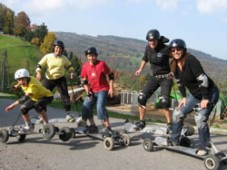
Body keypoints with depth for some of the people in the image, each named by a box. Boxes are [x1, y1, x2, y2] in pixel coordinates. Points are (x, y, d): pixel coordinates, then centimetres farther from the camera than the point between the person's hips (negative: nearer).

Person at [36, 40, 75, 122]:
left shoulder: (64, 58, 3)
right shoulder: (48, 56, -3)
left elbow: (69, 66, 17)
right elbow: (39, 65, -1)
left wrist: (71, 72, -2)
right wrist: (38, 72, -19)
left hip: (60, 79, 0)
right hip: (49, 80, 0)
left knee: (65, 96, -7)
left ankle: (68, 114, 2)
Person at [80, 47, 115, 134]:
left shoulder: (101, 64, -12)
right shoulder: (85, 66, 1)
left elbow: (110, 75, -6)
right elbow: (83, 80, 8)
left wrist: (111, 88, -10)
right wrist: (87, 91, -3)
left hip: (103, 89, -6)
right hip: (92, 91, 6)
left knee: (100, 107, -22)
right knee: (85, 107, 0)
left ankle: (108, 128, -14)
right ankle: (93, 126, 15)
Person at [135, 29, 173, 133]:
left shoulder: (165, 49, -20)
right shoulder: (148, 48, -3)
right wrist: (140, 69, 16)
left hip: (166, 78, -5)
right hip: (154, 77, 6)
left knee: (164, 101, -20)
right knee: (141, 97, -3)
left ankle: (169, 124, -3)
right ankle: (141, 122, 12)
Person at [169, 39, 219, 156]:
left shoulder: (190, 59, -25)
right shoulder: (174, 65, -2)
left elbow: (203, 78, -28)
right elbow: (179, 82, 12)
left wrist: (205, 98, -27)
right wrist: (184, 97, 6)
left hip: (209, 92, -8)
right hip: (195, 94, 8)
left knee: (200, 117, -23)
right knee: (177, 113, 5)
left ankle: (203, 147, -5)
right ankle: (174, 142, 19)